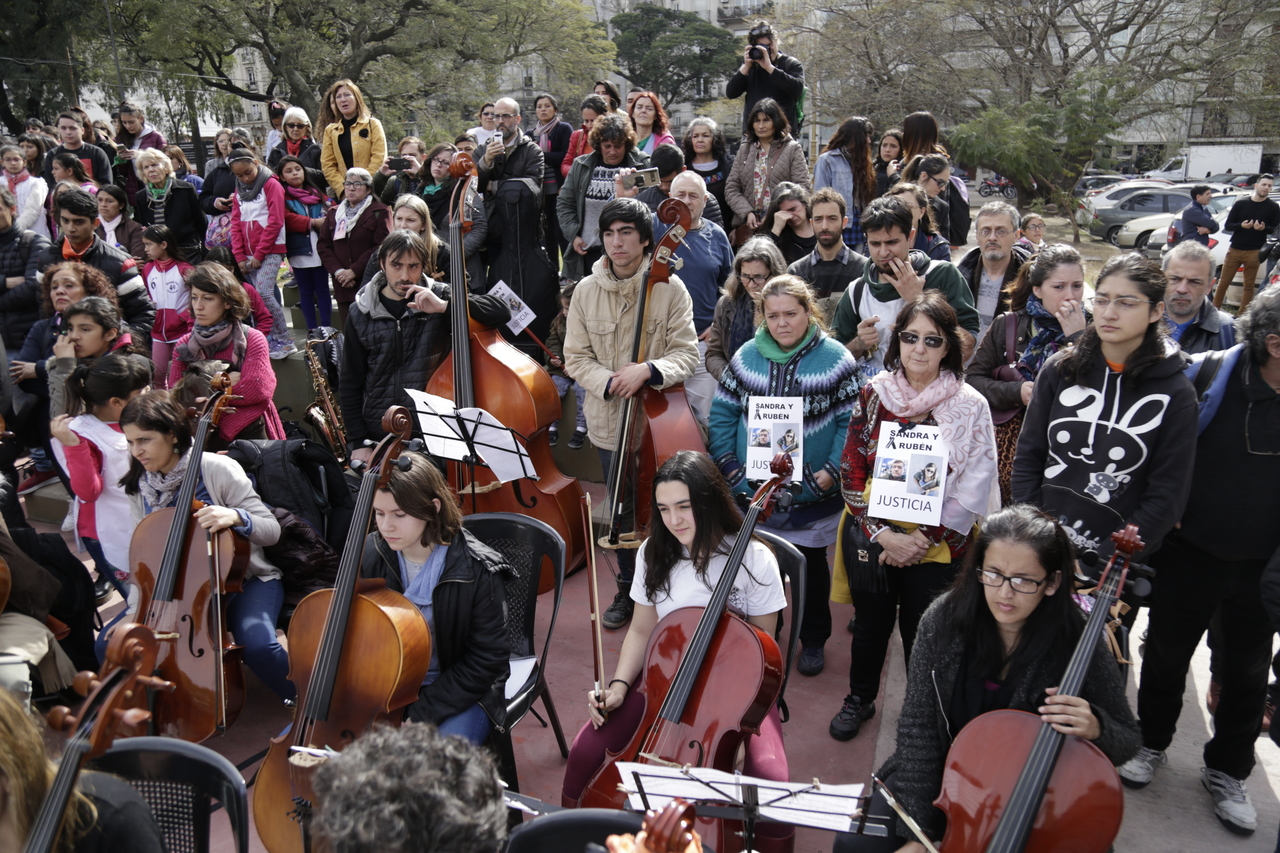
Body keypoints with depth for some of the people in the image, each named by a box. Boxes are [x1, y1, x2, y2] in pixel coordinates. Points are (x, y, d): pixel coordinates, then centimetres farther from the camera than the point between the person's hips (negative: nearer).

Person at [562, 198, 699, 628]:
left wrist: (646, 370, -27)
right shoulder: (587, 290, 1)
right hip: (610, 423, 3)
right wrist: (609, 382, -16)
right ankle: (628, 590, 35)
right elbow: (576, 358, 2)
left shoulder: (670, 288, -8)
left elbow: (686, 354, -9)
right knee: (623, 508, 15)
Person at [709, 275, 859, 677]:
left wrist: (831, 472, -18)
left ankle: (813, 640, 36)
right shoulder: (747, 356, -1)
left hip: (812, 494, -2)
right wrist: (728, 465, -6)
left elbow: (851, 423, -10)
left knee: (812, 565, 16)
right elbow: (722, 414, 3)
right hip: (753, 490, 2)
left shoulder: (835, 359, -9)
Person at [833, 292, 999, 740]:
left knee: (922, 633, 7)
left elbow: (972, 490, -9)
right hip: (871, 536, 2)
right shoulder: (874, 393, -2)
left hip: (935, 545, -2)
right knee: (870, 622, 17)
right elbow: (852, 468, -3)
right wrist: (880, 532, -12)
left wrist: (923, 539, -16)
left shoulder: (970, 406, -7)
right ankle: (859, 699, 40)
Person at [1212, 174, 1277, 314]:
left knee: (1249, 286, 3)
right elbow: (1227, 226, 5)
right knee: (1224, 282, 4)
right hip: (1234, 250, 1)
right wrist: (1241, 225, -15)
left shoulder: (1273, 208, 4)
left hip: (1254, 252, -1)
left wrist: (1264, 228, -19)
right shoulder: (1240, 203, 6)